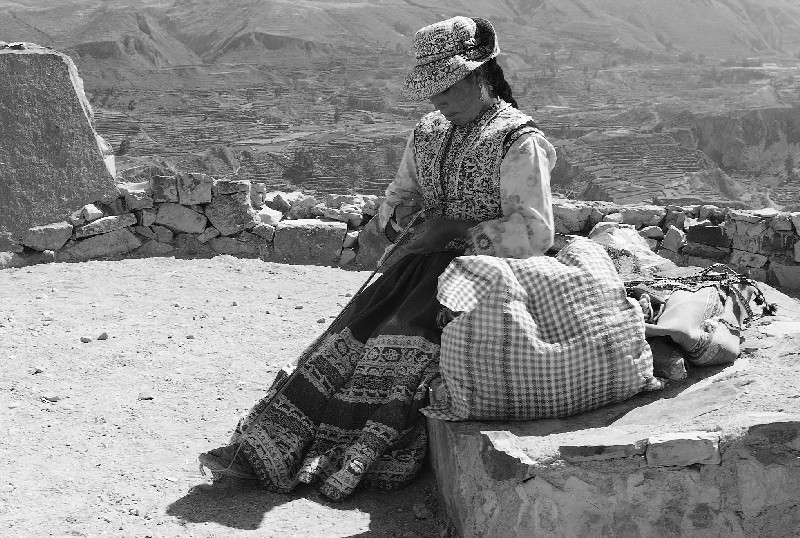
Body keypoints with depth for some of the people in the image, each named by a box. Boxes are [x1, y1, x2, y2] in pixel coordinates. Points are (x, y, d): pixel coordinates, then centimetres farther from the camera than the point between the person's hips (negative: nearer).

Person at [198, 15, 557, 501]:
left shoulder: (519, 142, -9)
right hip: (429, 262, 6)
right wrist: (402, 215, -5)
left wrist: (455, 230, -20)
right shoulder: (428, 134, 13)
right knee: (358, 326, -17)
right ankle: (267, 448, -23)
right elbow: (398, 198, 20)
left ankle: (357, 458, -27)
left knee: (406, 337, -29)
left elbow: (535, 232, -17)